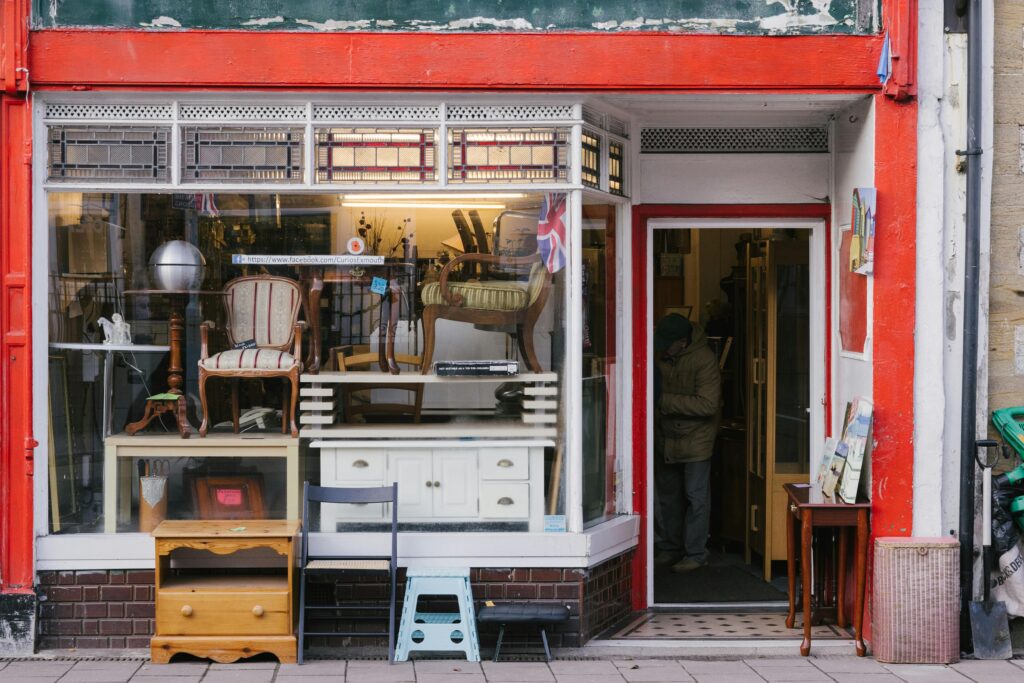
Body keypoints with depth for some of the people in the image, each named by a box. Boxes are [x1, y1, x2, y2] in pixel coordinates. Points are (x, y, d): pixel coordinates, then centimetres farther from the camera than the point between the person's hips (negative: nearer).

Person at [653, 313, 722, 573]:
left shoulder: (704, 360, -22)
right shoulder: (660, 355, -4)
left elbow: (708, 404, -28)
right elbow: (654, 386, 14)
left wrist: (664, 400, -28)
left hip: (695, 438, -6)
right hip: (665, 438, 6)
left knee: (696, 497, 1)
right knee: (667, 495, 14)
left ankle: (695, 553, 10)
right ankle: (669, 547, 28)